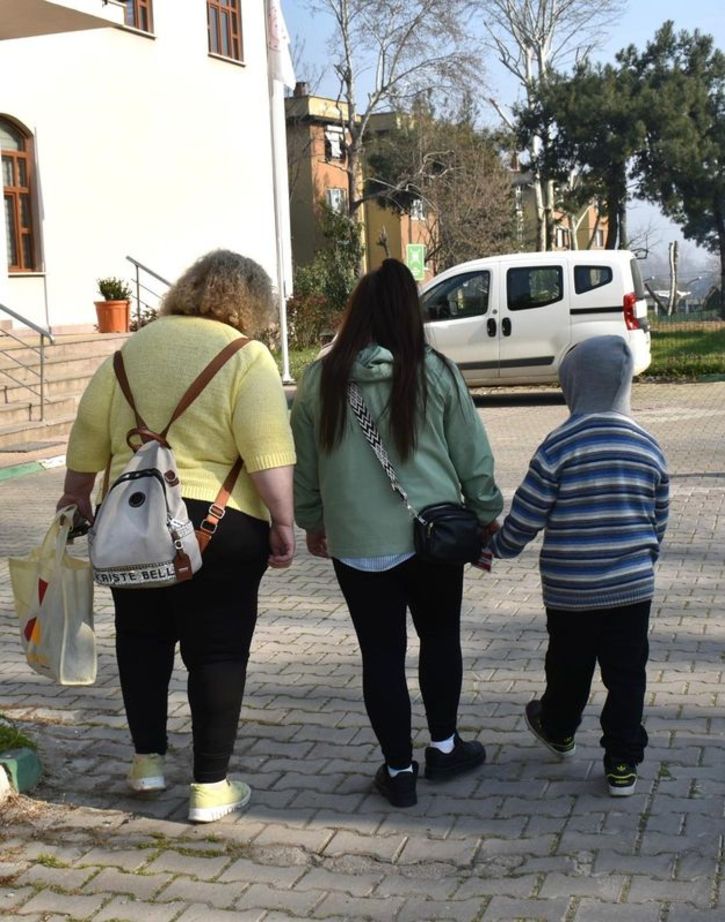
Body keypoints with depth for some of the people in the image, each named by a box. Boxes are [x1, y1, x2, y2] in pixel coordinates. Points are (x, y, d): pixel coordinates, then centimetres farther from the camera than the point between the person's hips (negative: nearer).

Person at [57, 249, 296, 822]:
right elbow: (269, 452, -16)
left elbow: (90, 432, 10)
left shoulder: (135, 347, 8)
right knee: (217, 651, 6)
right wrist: (282, 522, -12)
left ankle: (148, 761, 26)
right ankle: (211, 787, 10)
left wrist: (77, 495, 21)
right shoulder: (246, 356, -7)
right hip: (218, 523, -4)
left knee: (142, 637, 21)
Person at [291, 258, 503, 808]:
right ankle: (444, 747, 31)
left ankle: (399, 771, 17)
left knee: (382, 654, 10)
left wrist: (312, 522, 21)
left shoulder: (320, 380, -3)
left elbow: (304, 465, 7)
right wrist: (486, 516, 13)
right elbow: (473, 455, 0)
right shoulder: (435, 373, -7)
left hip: (357, 544, 0)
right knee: (441, 637, 20)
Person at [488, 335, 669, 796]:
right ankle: (623, 764, 15)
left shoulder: (560, 446, -16)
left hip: (570, 591, -2)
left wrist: (500, 546, 9)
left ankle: (558, 731, 42)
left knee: (569, 667, 19)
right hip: (633, 586, 2)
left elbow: (525, 516, -10)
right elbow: (659, 520, 9)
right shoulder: (649, 447, -1)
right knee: (626, 675, 11)